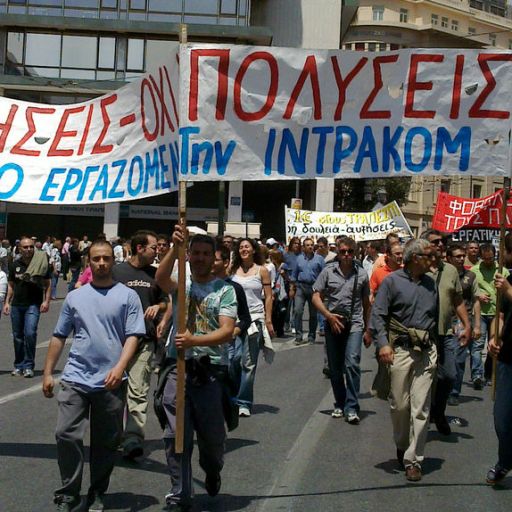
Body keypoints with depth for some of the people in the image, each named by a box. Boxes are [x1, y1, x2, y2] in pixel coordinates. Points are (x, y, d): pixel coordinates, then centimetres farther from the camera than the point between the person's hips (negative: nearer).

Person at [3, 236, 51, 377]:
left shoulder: (41, 264, -3)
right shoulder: (15, 265, 7)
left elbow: (47, 284, 1)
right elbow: (11, 285, 15)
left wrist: (46, 301, -9)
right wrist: (7, 302, 8)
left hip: (33, 304, -4)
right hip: (17, 305, 4)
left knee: (30, 333, -16)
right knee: (17, 336, 9)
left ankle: (28, 366, -5)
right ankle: (18, 366, 21)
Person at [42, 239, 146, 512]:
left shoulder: (128, 296, 2)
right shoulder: (75, 297, 10)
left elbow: (133, 336, -5)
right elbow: (59, 337, 14)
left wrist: (119, 367, -19)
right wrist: (48, 372, 10)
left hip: (112, 382, -1)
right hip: (75, 378, 2)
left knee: (106, 441, 8)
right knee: (67, 435, -7)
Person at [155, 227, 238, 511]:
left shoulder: (224, 290, 1)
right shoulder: (181, 283, 6)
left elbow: (228, 332, -11)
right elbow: (161, 278, -19)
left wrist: (195, 341, -26)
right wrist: (175, 248, -31)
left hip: (211, 372, -1)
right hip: (178, 368, 1)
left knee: (212, 435, 13)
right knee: (176, 436, 1)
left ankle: (212, 472, 45)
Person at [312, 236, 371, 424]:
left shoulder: (361, 274, 5)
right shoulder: (328, 271, 3)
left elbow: (366, 303, 12)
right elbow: (316, 297, 3)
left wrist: (368, 330, 13)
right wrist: (329, 315, -12)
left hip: (354, 324, -1)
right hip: (333, 324, 1)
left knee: (352, 363, -16)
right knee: (335, 368, 9)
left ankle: (351, 408, -12)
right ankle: (340, 404, 25)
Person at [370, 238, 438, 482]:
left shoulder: (430, 283, 12)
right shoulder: (392, 281, -2)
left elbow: (437, 316, 18)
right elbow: (378, 315, -5)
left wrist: (437, 345, 14)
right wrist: (383, 343, -16)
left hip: (427, 352, 3)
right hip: (400, 350, -3)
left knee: (420, 407, -1)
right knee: (399, 404, 5)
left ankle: (413, 459, 5)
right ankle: (402, 445, 31)